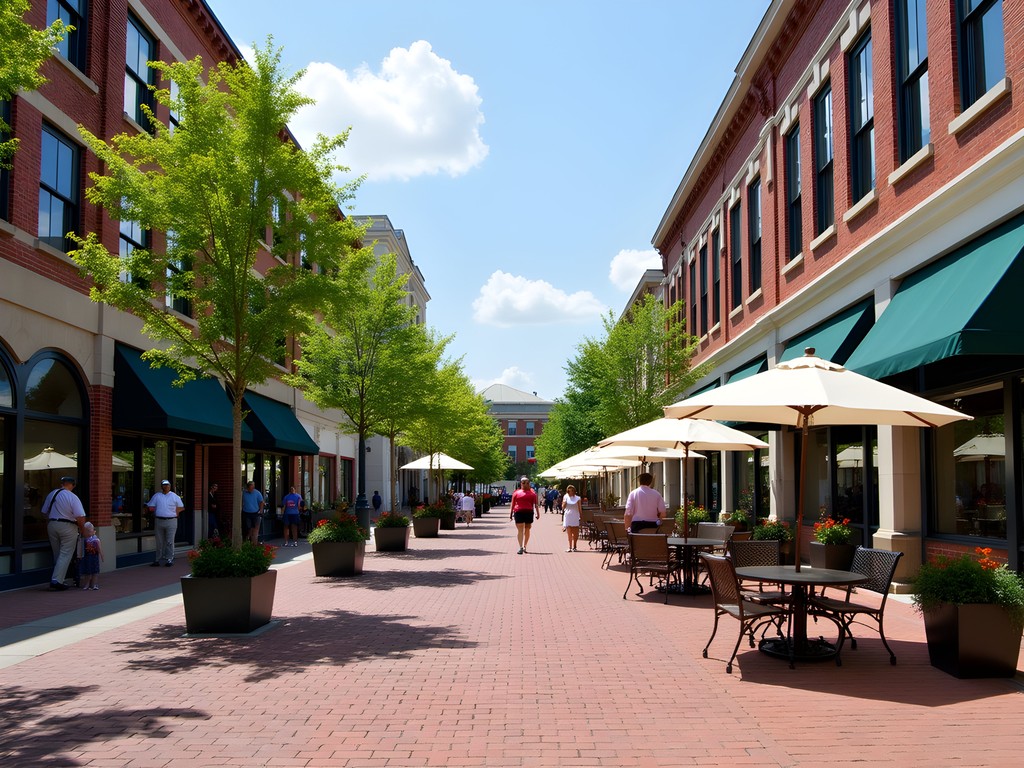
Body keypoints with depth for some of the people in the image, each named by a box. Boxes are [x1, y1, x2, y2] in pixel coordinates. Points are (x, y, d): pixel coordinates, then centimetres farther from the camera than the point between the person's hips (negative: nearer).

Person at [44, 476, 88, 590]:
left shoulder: (51, 494, 5)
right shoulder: (73, 497, -12)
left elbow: (44, 512, 13)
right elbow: (80, 517, -16)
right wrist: (82, 529, -2)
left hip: (52, 525, 6)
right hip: (68, 527, -6)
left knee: (57, 554, 16)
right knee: (65, 555, -1)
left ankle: (58, 580, 22)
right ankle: (56, 580, -9)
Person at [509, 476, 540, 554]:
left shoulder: (532, 492, 11)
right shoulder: (517, 492, 8)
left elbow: (536, 503, 10)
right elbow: (513, 504, 10)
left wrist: (538, 513, 4)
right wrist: (511, 513, 8)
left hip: (529, 513, 2)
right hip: (519, 512, -2)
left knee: (527, 530, 9)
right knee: (520, 530, -8)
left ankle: (525, 546, 21)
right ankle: (521, 547, -13)